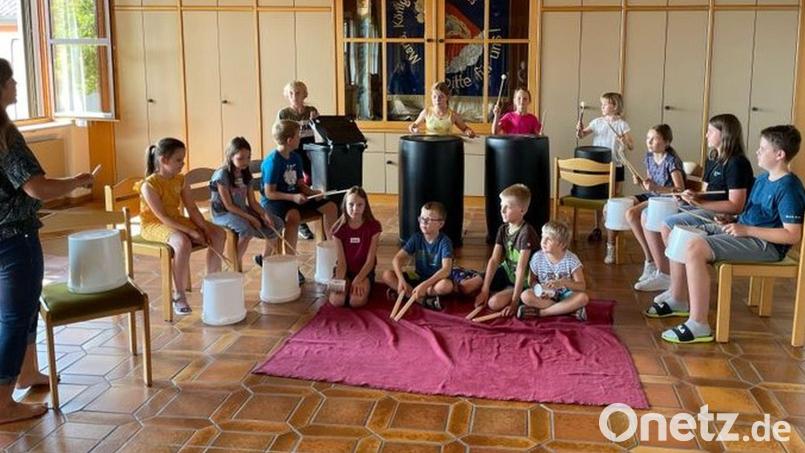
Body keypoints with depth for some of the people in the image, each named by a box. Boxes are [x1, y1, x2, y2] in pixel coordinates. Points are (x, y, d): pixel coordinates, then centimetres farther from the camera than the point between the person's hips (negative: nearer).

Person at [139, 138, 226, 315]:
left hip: (177, 221, 8)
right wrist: (191, 232, -28)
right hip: (154, 225, -7)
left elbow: (192, 208, 1)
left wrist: (204, 228, -14)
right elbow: (163, 217, -24)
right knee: (183, 242, -39)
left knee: (218, 234, -7)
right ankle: (178, 295, -27)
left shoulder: (180, 180, 2)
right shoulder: (149, 185, -20)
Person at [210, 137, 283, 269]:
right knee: (247, 230, -36)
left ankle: (264, 258, 17)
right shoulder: (222, 175, -16)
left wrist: (264, 214, -13)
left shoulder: (246, 174, 6)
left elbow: (252, 201, 5)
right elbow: (228, 205, -19)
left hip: (243, 210, 7)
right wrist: (250, 218, -24)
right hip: (223, 213, -7)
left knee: (277, 223, -4)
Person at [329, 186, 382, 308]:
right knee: (337, 300, -26)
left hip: (364, 272, -2)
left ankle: (364, 287, 4)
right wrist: (339, 281, -28)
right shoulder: (339, 228, -9)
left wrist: (358, 279, -25)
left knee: (356, 301, -31)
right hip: (346, 270, 2)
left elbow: (370, 260, -12)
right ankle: (348, 286, 8)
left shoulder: (373, 226, -13)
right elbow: (341, 261, -10)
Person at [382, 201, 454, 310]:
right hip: (418, 278, 5)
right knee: (387, 275, -16)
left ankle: (407, 293, -24)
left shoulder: (444, 241, -18)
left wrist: (424, 285, -40)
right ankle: (424, 299, -24)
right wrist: (401, 280, -28)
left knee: (447, 285, -40)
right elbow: (397, 259, -10)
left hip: (436, 280, -5)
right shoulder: (416, 238, -5)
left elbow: (446, 270, -30)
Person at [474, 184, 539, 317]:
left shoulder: (526, 232, -25)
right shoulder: (503, 229, -2)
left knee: (495, 303, -29)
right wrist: (485, 290, -16)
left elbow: (521, 268, -28)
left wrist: (514, 302, -29)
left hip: (522, 280, -8)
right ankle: (505, 291, 11)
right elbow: (494, 260, -8)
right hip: (506, 272, 8)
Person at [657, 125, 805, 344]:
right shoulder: (763, 179, 13)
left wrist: (746, 229, -22)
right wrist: (733, 220, 5)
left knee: (695, 248, -30)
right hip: (743, 230, 10)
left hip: (765, 244, -10)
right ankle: (677, 301, 15)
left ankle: (699, 325, -27)